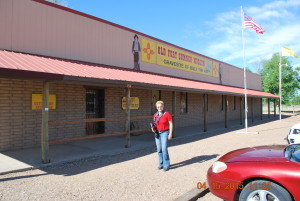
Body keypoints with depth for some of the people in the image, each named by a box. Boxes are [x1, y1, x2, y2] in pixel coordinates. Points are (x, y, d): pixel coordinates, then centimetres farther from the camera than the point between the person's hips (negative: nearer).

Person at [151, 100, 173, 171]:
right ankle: (161, 164, 19)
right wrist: (153, 128, -3)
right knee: (159, 149, 7)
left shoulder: (167, 114, -9)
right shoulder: (155, 115, 6)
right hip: (157, 133, 5)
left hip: (164, 133, -5)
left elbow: (171, 124, -7)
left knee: (164, 149, -10)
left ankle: (166, 165, 1)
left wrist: (170, 134, -11)